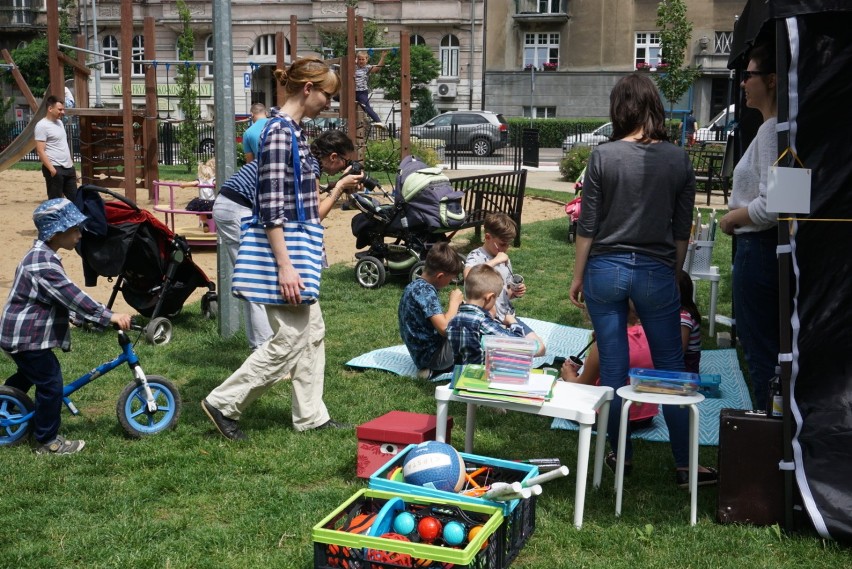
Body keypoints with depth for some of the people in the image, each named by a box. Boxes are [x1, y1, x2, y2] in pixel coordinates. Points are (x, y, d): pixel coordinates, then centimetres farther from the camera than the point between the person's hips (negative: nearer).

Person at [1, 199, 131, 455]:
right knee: (51, 384, -3)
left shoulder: (44, 255, 9)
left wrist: (81, 316, 13)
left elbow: (64, 296, 17)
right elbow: (71, 295, -32)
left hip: (23, 332, 11)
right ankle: (48, 441, 8)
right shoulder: (43, 262, -25)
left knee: (28, 375, 30)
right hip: (27, 336, -11)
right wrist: (108, 316, -32)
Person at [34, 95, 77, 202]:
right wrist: (52, 169, -22)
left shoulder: (59, 122, 14)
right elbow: (40, 151, -16)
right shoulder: (42, 125, -11)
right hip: (55, 169, -8)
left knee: (75, 199, 9)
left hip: (68, 168, 8)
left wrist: (72, 165, 19)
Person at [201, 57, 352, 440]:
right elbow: (271, 207, -22)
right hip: (283, 251, -10)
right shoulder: (279, 131, -18)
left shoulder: (293, 130, 12)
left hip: (296, 249, 10)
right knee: (290, 339, -3)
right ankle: (223, 404, 8)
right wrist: (284, 267, -24)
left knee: (311, 333, 13)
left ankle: (310, 416, 22)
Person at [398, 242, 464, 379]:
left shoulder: (414, 287, 9)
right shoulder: (426, 291, -21)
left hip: (421, 354, 10)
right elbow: (444, 328, -28)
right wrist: (454, 302, -14)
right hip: (432, 355, -10)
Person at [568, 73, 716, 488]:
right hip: (656, 273, 1)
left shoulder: (603, 157, -8)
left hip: (606, 270, 0)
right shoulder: (678, 160, -3)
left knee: (613, 368, 10)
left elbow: (587, 226, -5)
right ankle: (685, 465, 15)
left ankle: (621, 455, 22)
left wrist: (578, 277, 6)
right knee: (671, 368, 10)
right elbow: (682, 231, 3)